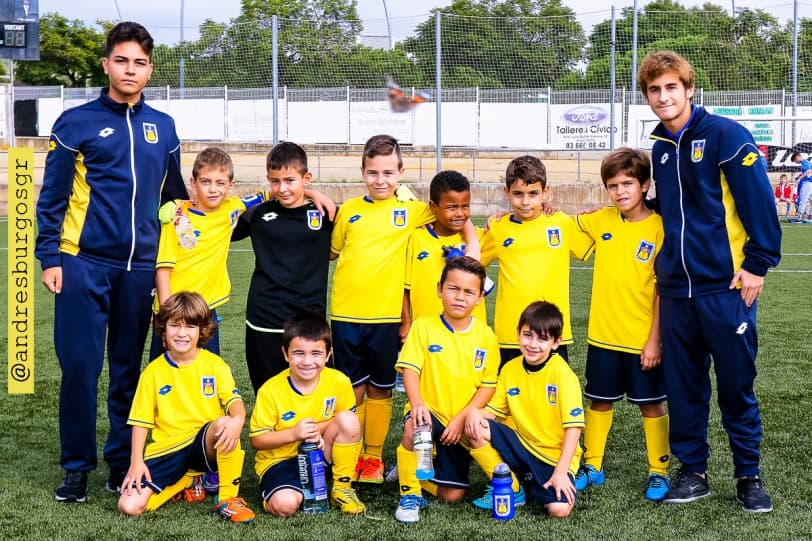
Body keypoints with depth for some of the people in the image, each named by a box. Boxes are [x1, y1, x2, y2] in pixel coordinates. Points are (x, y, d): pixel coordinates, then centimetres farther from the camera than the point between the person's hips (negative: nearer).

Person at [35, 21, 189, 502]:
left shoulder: (163, 127, 10)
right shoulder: (77, 123, -1)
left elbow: (174, 194, 18)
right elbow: (52, 196, 0)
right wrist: (49, 257, -6)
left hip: (140, 267, 3)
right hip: (84, 264, -3)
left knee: (129, 369, 9)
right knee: (80, 367, -2)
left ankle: (123, 462, 20)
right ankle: (77, 467, 10)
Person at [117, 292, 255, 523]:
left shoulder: (214, 365, 2)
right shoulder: (153, 372, 4)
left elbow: (234, 400, -11)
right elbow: (141, 420, 5)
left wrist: (238, 420, -35)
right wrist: (137, 462, -7)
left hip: (206, 444, -1)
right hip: (167, 450, 2)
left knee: (224, 423, -37)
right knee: (129, 506, -18)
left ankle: (228, 499, -19)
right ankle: (187, 482, 11)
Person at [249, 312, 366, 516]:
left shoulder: (339, 382, -10)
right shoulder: (270, 391, -16)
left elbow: (347, 426, 2)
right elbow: (256, 440, -10)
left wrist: (317, 429, -18)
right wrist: (293, 433, -25)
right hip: (280, 459, -3)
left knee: (348, 420, -23)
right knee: (285, 505, -34)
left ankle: (341, 488, -6)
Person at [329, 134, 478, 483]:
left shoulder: (412, 211, 2)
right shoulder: (348, 210, 7)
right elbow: (331, 251, 16)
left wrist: (472, 243, -10)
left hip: (387, 315, -1)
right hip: (346, 314, 1)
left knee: (380, 390, 10)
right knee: (352, 389, 9)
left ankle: (373, 457, 22)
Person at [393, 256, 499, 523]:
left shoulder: (486, 337, -2)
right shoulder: (423, 326, -5)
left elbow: (488, 385, -1)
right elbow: (410, 370, -12)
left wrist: (462, 418, -13)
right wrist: (417, 404, -31)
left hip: (461, 424, 2)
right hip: (429, 412, -2)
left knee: (452, 495, -1)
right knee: (414, 428, -40)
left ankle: (418, 471, 31)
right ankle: (410, 494, -17)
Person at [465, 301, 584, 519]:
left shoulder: (562, 374, -15)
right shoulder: (510, 369, 0)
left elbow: (573, 427, -17)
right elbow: (494, 410, 7)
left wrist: (561, 472, -23)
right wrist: (475, 412, -17)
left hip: (555, 456, -5)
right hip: (521, 445, 5)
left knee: (559, 509, -28)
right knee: (476, 428, -19)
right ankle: (510, 488, -2)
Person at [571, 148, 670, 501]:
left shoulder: (659, 229, -11)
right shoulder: (600, 221, 2)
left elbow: (664, 290, -11)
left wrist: (654, 339, -13)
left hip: (643, 340, -4)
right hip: (603, 336, 4)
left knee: (651, 405, 7)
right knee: (599, 402, 14)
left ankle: (659, 473, 18)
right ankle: (592, 466, 28)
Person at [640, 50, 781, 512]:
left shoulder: (725, 135, -8)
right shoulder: (660, 149, 11)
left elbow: (760, 202, -10)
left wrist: (758, 263, -12)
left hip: (725, 286, -5)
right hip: (676, 289, 6)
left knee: (737, 386, 3)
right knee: (683, 387, 9)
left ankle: (749, 475, 16)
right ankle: (693, 472, 21)